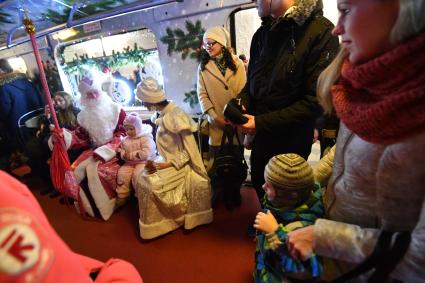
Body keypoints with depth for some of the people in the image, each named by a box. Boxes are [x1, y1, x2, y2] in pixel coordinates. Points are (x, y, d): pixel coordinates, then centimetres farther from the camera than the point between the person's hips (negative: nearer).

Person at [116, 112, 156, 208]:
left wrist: (131, 155, -19)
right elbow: (122, 151, 19)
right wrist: (123, 154, -7)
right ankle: (122, 197, -1)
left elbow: (146, 153, -21)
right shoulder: (125, 140, 11)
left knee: (137, 174, -30)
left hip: (143, 162, -6)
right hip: (129, 163, 6)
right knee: (121, 173, -17)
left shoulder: (146, 138, -10)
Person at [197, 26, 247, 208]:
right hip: (216, 122, 0)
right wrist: (214, 116, -11)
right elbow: (202, 94, 0)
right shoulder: (203, 67, 6)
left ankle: (234, 196, 29)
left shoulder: (237, 64, 3)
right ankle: (215, 197, 23)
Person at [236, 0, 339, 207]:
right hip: (259, 138, 6)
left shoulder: (321, 31, -16)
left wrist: (262, 123, -22)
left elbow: (316, 99, -19)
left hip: (292, 143, -5)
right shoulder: (261, 34, 5)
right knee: (262, 194, 24)